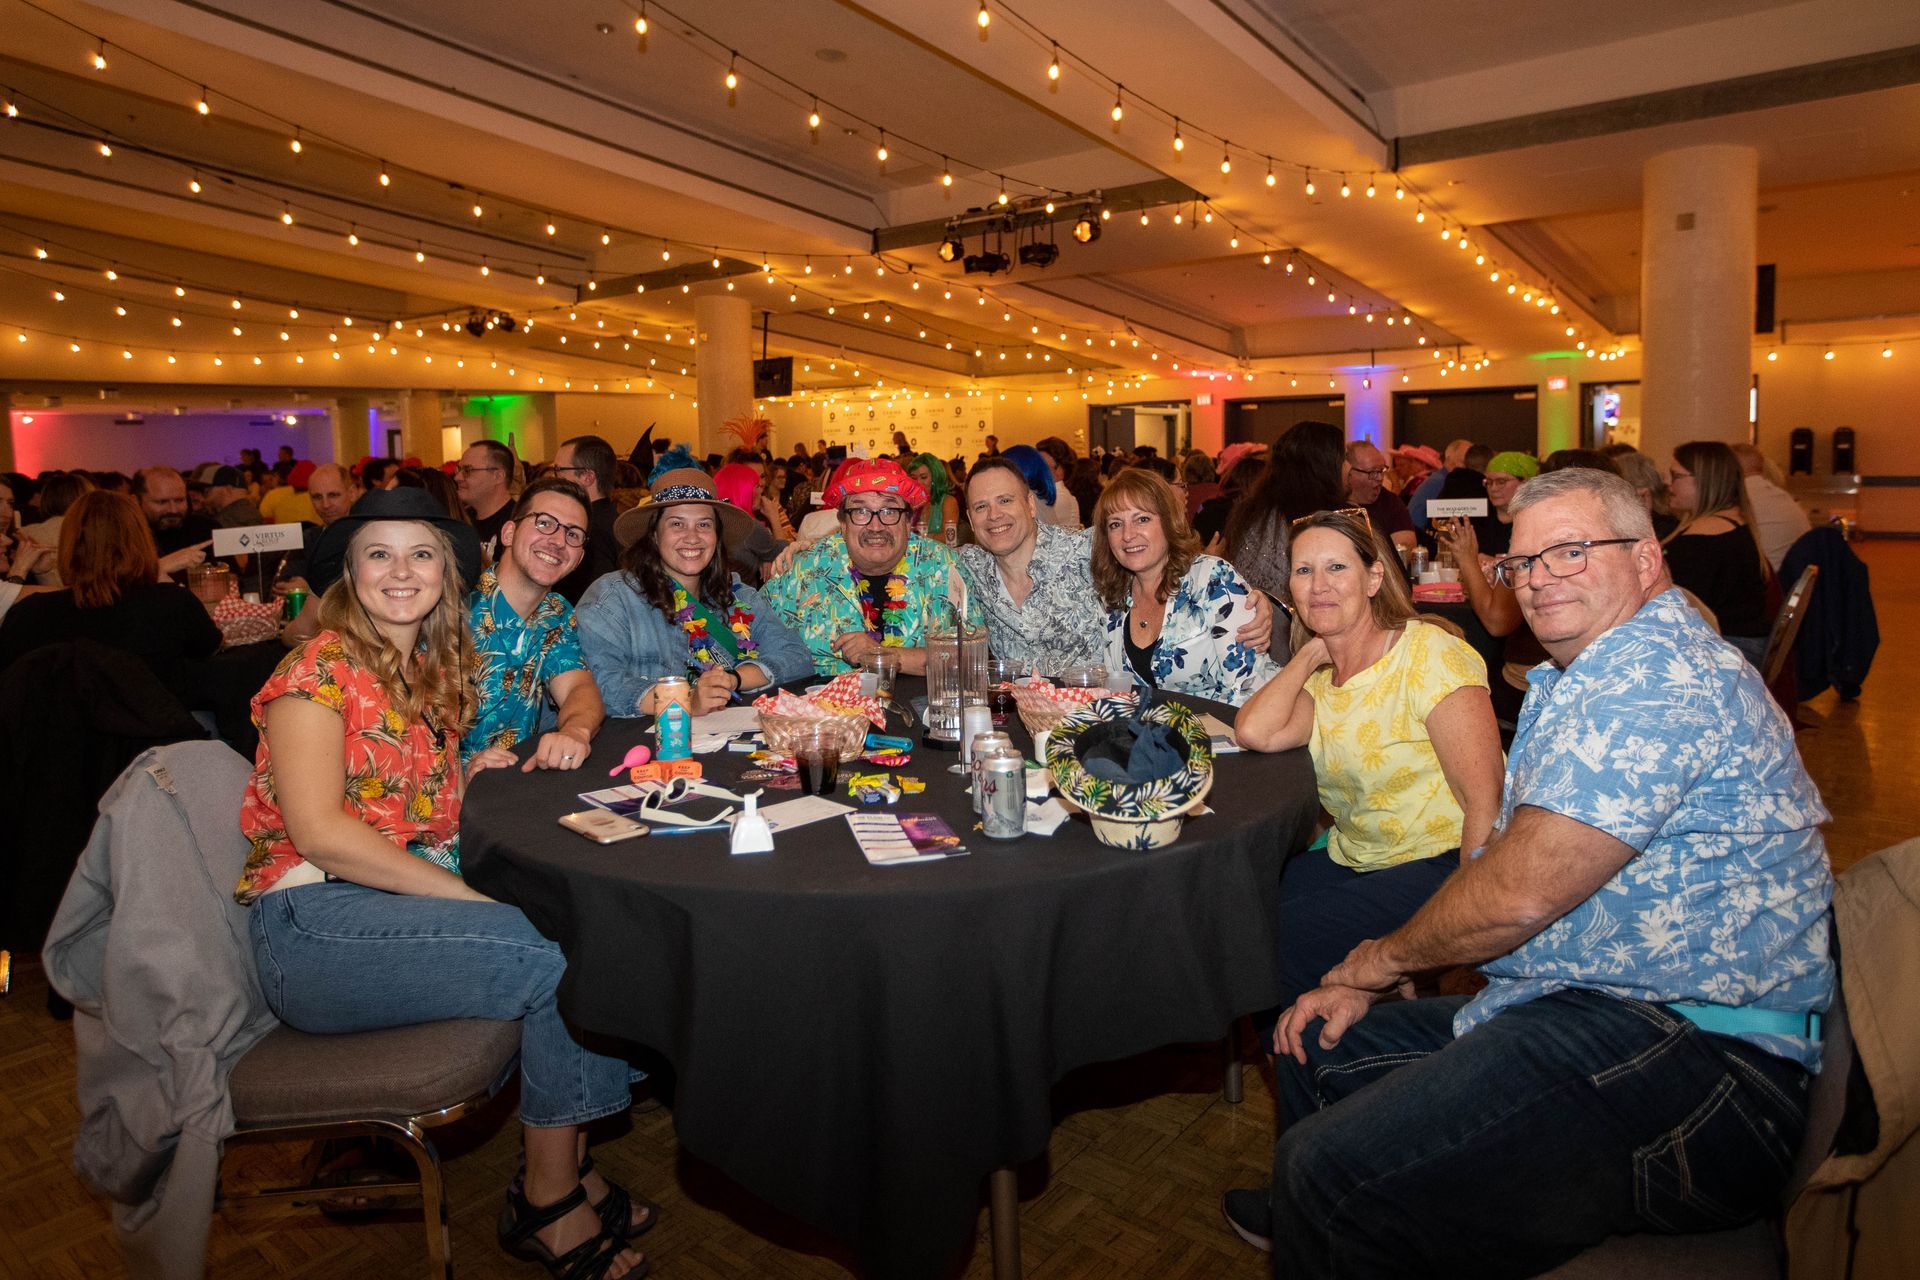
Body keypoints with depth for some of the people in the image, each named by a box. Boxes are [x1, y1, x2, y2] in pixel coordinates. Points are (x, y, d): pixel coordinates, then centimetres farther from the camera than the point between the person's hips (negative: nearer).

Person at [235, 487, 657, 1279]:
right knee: (560, 957, -23)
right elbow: (317, 833, -18)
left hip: (409, 900, 7)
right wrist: (469, 897, -21)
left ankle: (567, 1168, -6)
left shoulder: (431, 669, 13)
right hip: (314, 924, -7)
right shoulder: (322, 669, -9)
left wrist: (467, 775, -1)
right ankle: (549, 1205, -5)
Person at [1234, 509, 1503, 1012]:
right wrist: (1311, 653, -2)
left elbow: (1485, 800, -19)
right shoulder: (1319, 678, 9)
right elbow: (1255, 733, -13)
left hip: (1437, 863, -7)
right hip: (1352, 862, 7)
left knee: (1287, 938, -21)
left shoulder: (1431, 654, -13)